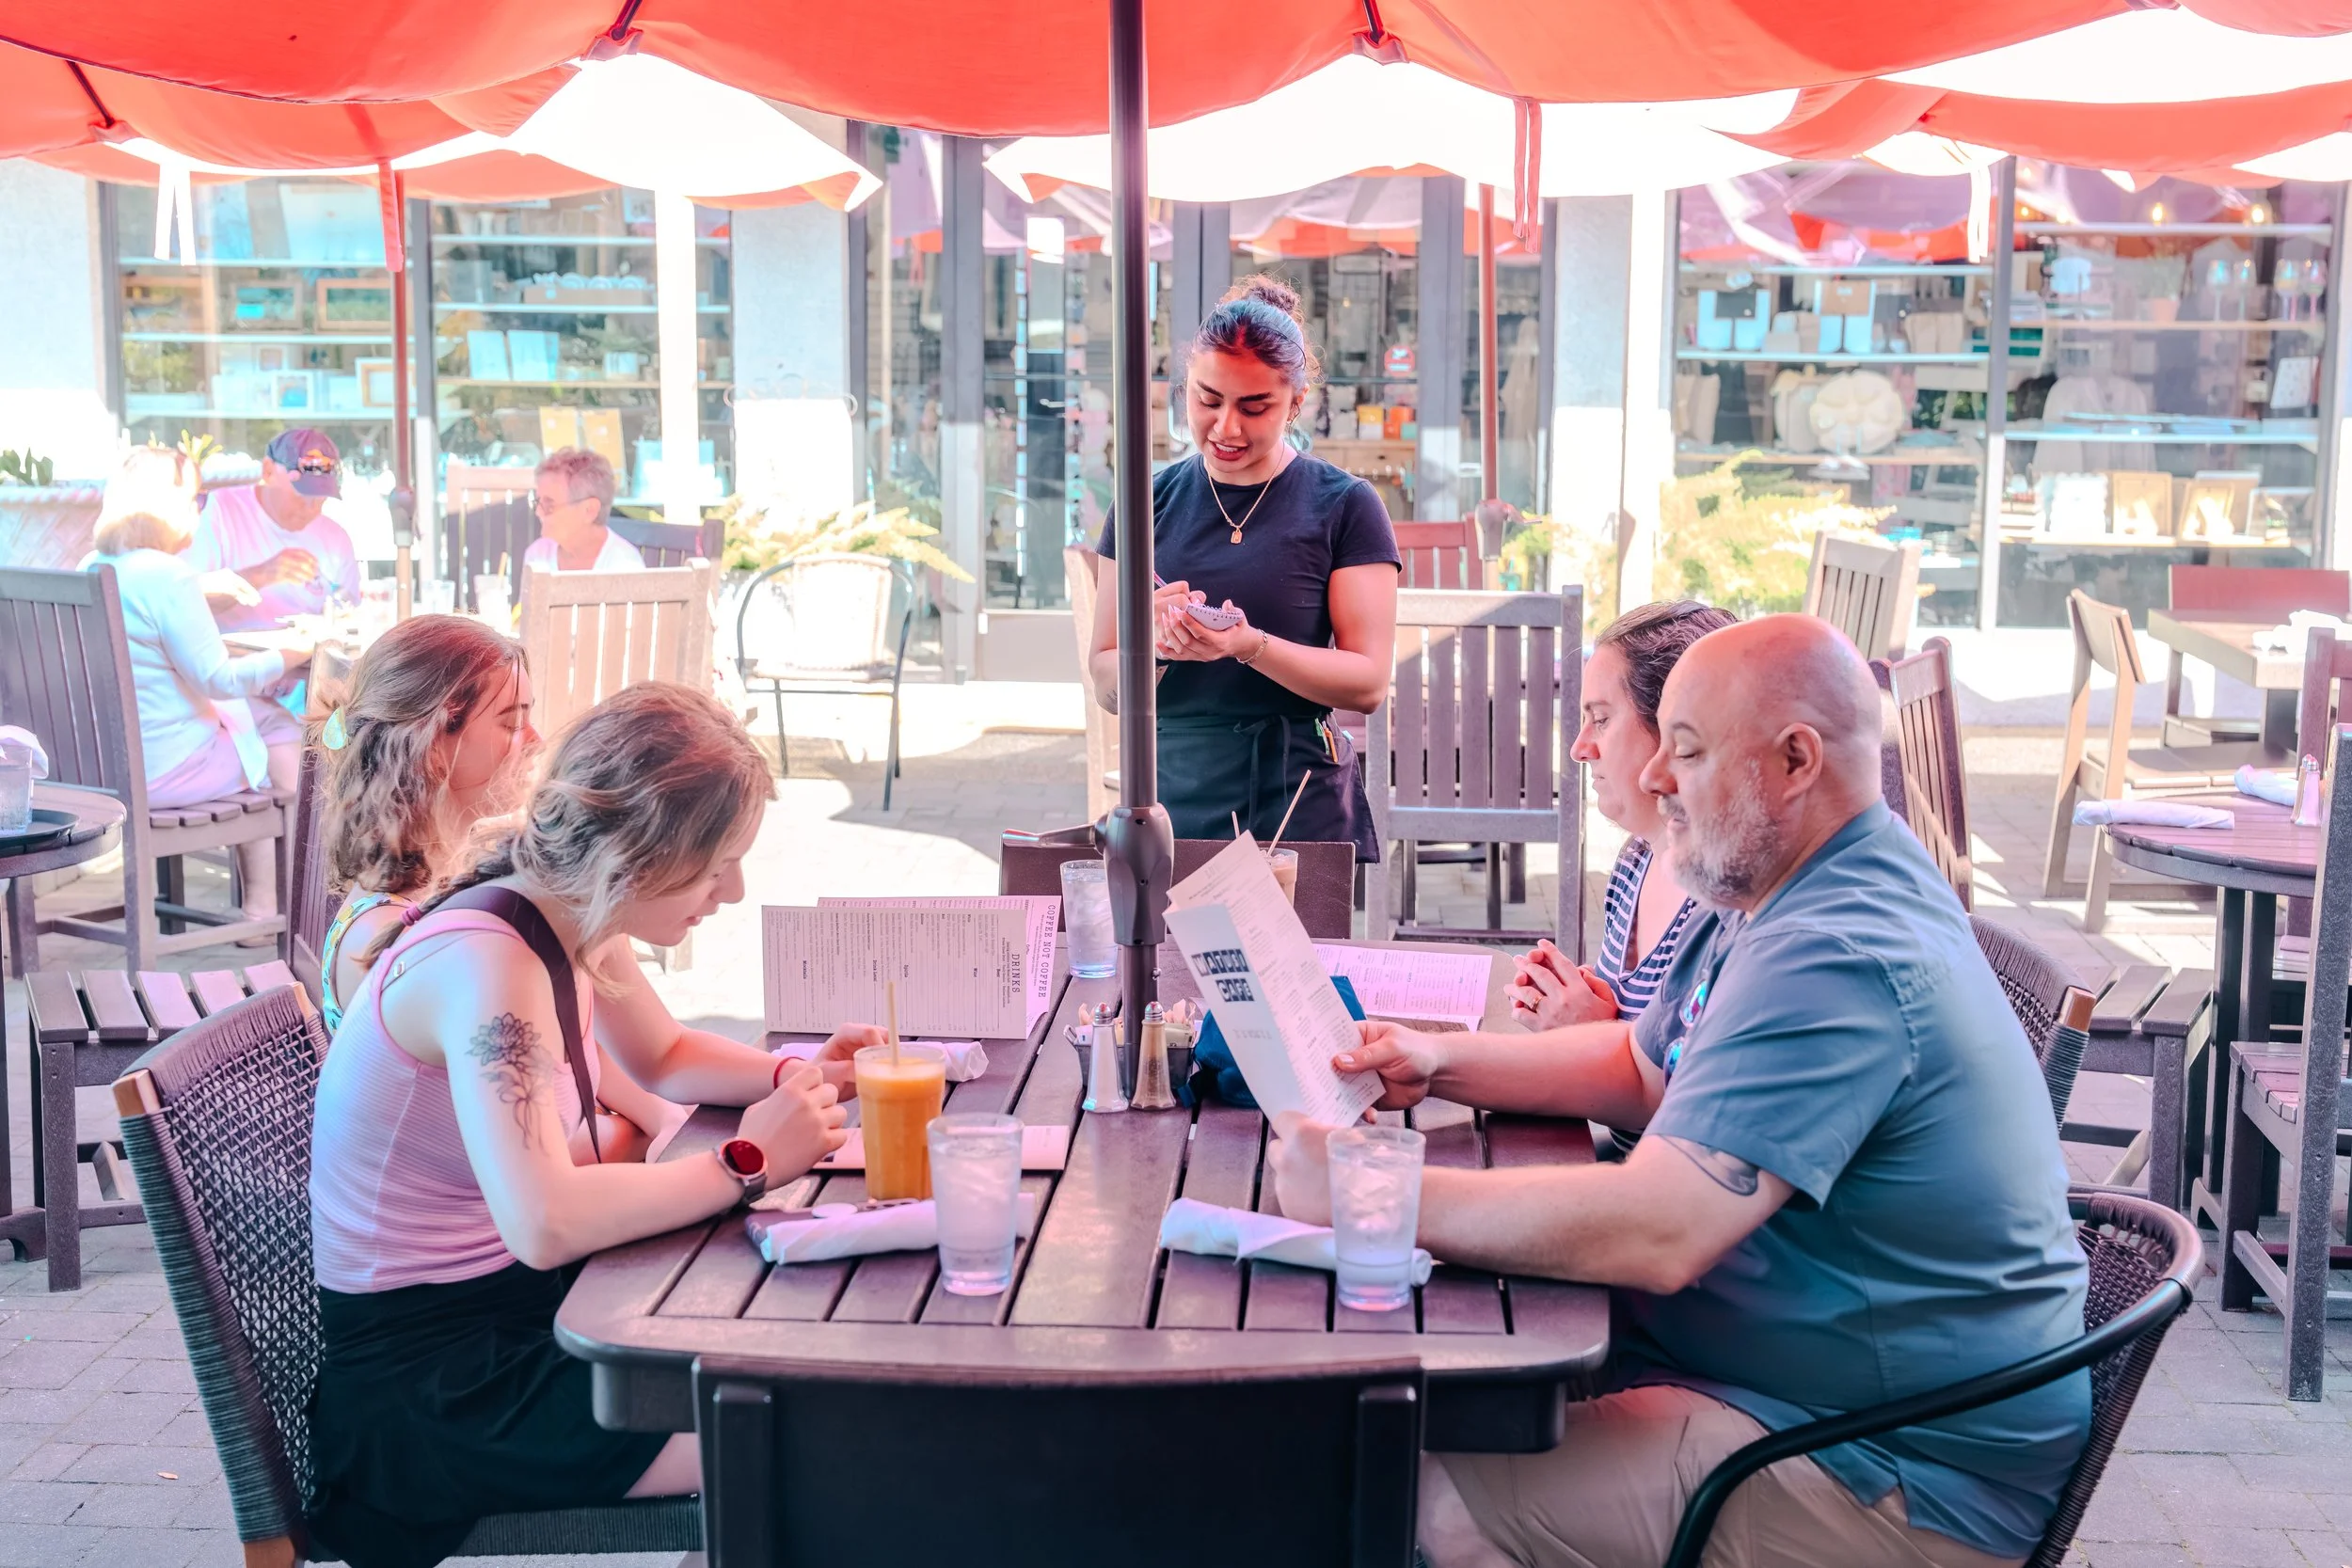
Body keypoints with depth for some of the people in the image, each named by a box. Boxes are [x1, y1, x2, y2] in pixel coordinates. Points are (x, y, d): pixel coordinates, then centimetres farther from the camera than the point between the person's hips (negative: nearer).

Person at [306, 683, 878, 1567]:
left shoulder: (575, 927, -1)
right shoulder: (486, 962, -27)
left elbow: (668, 1060, 18)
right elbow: (544, 1223, -39)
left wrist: (791, 1079, -2)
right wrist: (748, 1163, -26)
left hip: (517, 1300, 9)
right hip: (422, 1376, -9)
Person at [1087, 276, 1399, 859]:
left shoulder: (1344, 506, 1)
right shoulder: (1147, 504, 9)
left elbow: (1368, 682, -6)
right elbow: (1106, 685, 9)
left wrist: (1251, 647, -20)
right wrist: (1152, 645, -13)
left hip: (1304, 812, -2)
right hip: (1170, 806, 2)